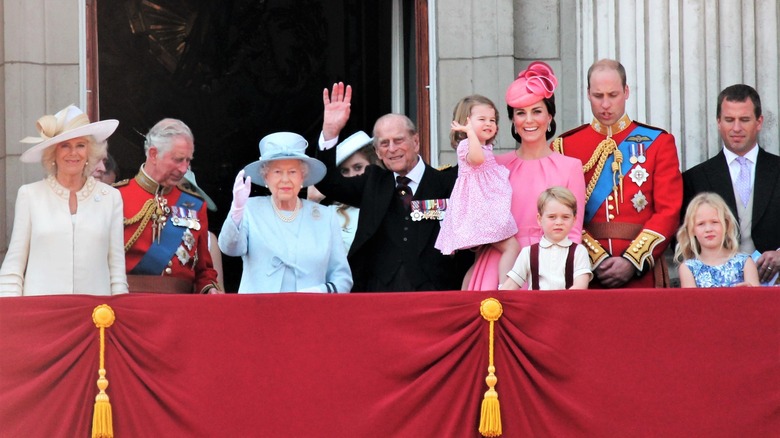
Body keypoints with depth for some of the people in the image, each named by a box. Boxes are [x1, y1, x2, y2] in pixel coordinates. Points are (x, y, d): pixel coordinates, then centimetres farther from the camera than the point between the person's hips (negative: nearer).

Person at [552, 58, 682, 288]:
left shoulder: (658, 142, 6)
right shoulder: (565, 146, 6)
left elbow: (669, 211, -2)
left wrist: (632, 262, -12)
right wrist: (597, 260, -12)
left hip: (643, 275, 0)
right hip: (587, 274, 0)